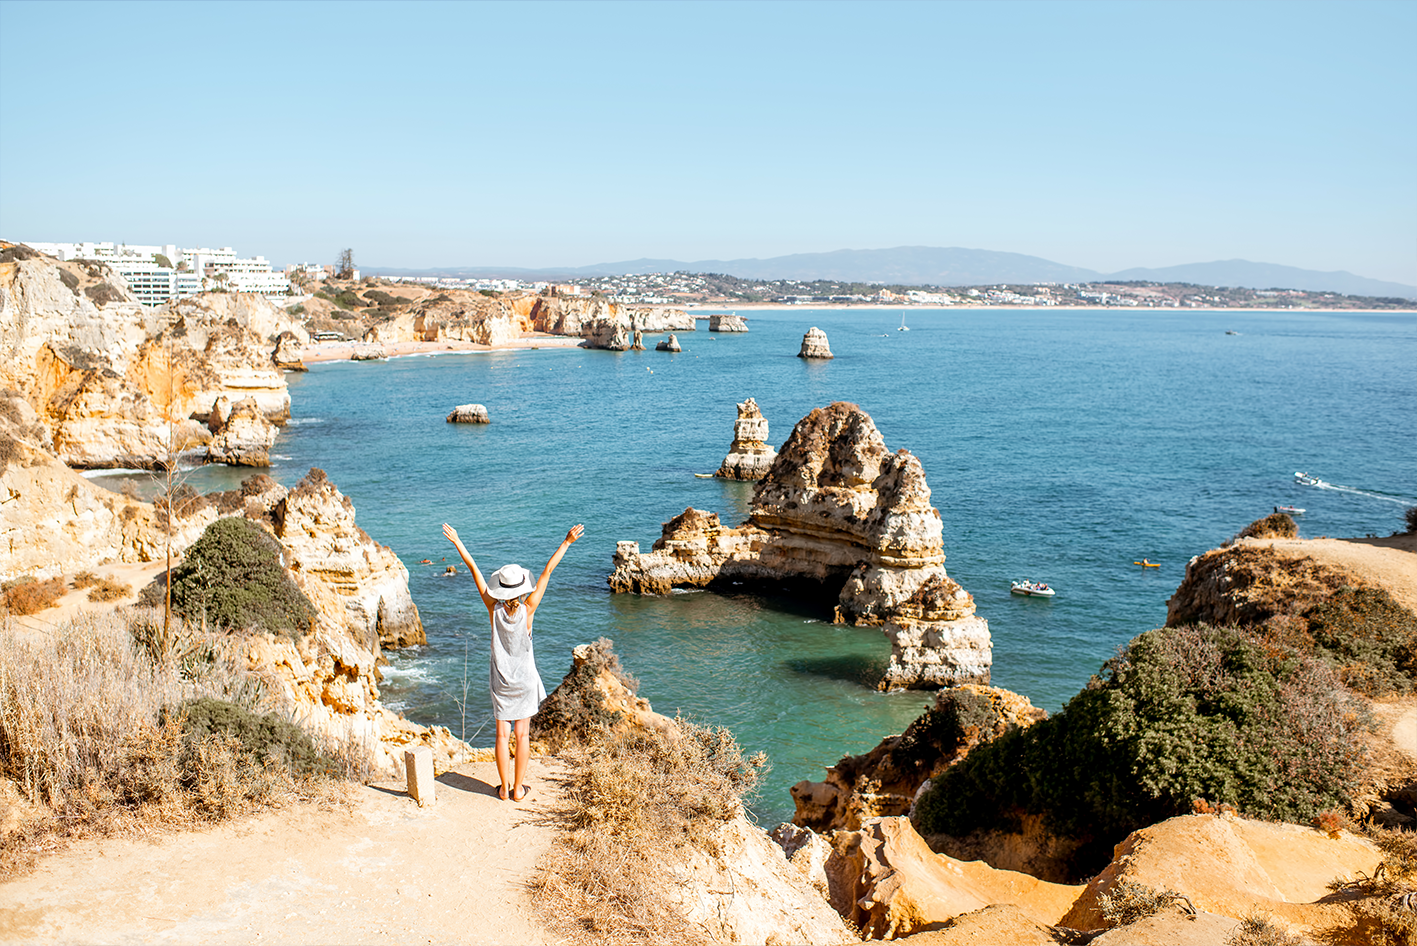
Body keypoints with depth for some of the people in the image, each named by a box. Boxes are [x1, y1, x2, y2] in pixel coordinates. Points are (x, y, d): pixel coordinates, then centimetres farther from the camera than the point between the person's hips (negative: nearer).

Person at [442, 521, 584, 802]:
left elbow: (474, 569, -8)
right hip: (525, 680, -1)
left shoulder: (494, 608, -12)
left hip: (501, 681, 2)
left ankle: (504, 788, 14)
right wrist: (567, 542, -14)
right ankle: (518, 788, 12)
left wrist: (457, 542, -4)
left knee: (502, 734, 8)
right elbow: (548, 571, -15)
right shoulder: (527, 610, -15)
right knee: (522, 734, 7)